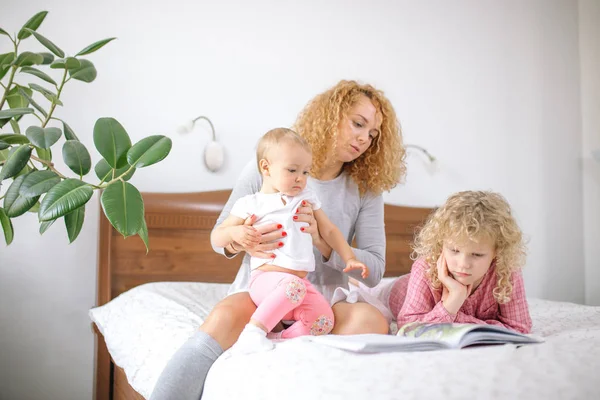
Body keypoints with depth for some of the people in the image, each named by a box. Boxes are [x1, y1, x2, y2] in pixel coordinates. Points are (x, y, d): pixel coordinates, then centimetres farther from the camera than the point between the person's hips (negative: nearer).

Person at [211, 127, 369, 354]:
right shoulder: (251, 204, 4)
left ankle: (276, 339, -15)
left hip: (302, 282, 5)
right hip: (266, 279, -5)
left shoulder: (307, 199, 17)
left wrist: (349, 259, 14)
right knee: (293, 285, -38)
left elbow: (329, 231, 25)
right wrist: (234, 232, -17)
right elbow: (216, 238, 5)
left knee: (324, 320, -20)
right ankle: (255, 330, -29)